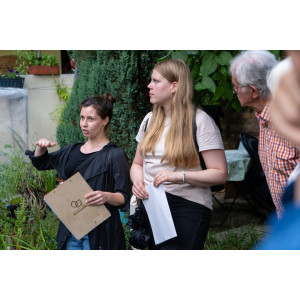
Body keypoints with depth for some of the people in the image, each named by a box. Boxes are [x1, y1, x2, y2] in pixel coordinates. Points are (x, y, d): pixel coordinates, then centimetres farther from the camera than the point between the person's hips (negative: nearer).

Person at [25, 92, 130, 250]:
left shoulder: (115, 155, -7)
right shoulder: (72, 151, 13)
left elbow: (123, 197, -11)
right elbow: (41, 163, 27)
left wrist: (107, 196, -32)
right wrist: (41, 147, 6)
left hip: (99, 232, -6)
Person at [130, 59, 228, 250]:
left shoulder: (200, 121, -8)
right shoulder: (150, 120, 13)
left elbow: (220, 174, -12)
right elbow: (138, 163, 20)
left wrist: (179, 176, -22)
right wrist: (137, 181, -3)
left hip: (187, 208, -6)